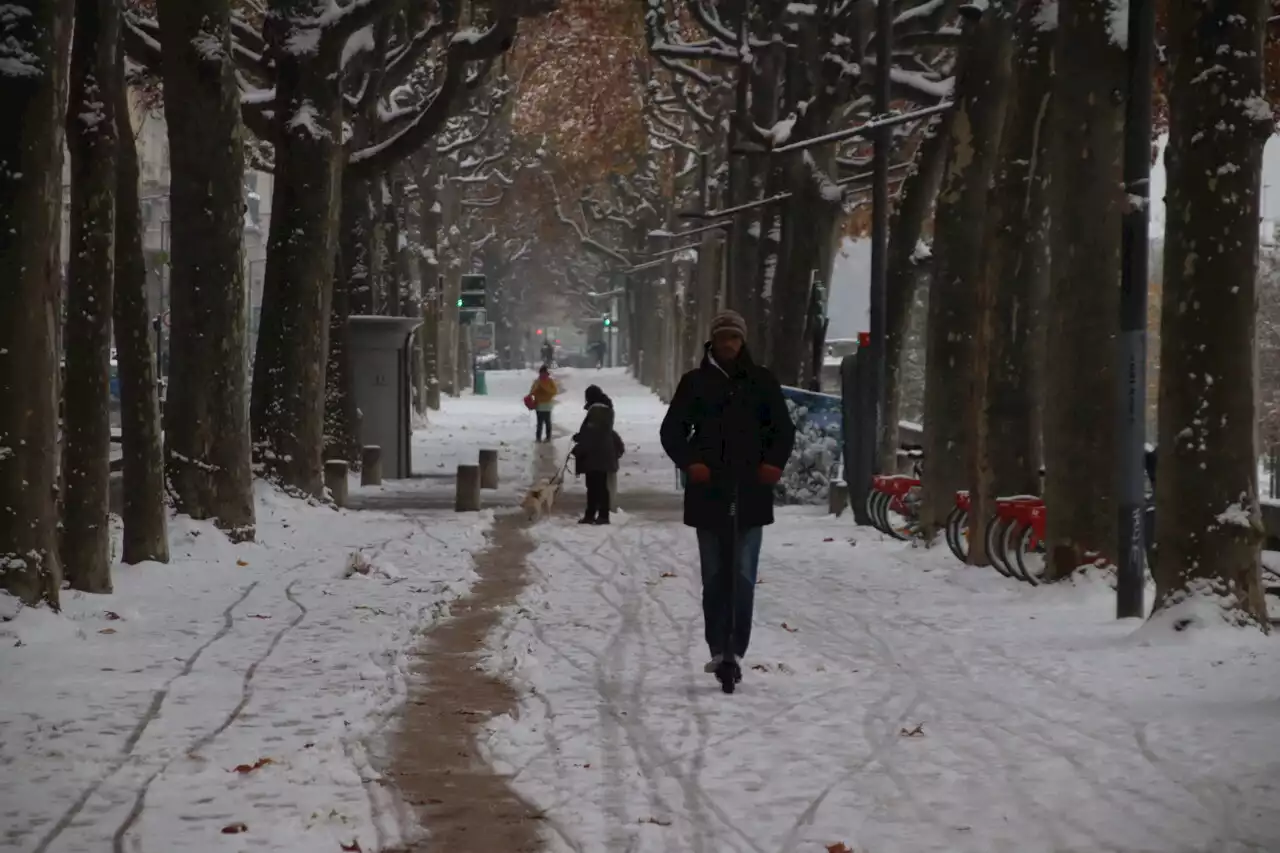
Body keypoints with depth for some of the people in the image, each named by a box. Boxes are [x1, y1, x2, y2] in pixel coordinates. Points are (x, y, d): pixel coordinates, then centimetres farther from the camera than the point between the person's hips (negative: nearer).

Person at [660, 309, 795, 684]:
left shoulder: (762, 381, 7)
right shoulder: (695, 382, 7)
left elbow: (784, 429, 13)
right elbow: (672, 430, 9)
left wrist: (774, 463, -4)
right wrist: (689, 462, -8)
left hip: (751, 493, -1)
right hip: (708, 493, 1)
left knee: (743, 577, -8)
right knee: (715, 577, 6)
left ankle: (734, 650, -7)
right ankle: (719, 649, 14)